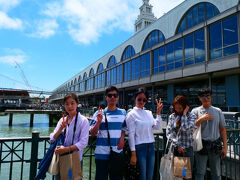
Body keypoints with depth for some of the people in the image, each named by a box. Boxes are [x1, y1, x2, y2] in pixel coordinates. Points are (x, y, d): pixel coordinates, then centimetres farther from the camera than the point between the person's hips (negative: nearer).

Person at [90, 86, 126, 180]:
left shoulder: (123, 112, 5)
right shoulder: (99, 113, -2)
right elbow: (92, 133, -2)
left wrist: (122, 138, -2)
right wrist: (99, 121, -17)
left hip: (118, 152, 2)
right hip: (101, 153, -1)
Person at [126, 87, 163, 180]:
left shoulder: (149, 113, 10)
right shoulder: (131, 114, -7)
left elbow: (157, 127, 3)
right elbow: (131, 135, -10)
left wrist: (158, 112, 0)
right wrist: (133, 154, -12)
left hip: (151, 146, 6)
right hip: (140, 147, -5)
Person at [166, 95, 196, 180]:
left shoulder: (192, 116, -3)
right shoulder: (172, 116, 3)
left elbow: (185, 128, -20)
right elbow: (168, 132, -1)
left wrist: (184, 114, -13)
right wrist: (177, 145, -8)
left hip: (187, 149, -2)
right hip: (175, 148, 2)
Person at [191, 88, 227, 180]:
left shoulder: (218, 111, 5)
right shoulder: (195, 111, -1)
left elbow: (222, 129, 7)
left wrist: (224, 146, 4)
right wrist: (201, 119, -17)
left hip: (216, 145, 2)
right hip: (202, 144, -2)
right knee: (200, 172, 8)